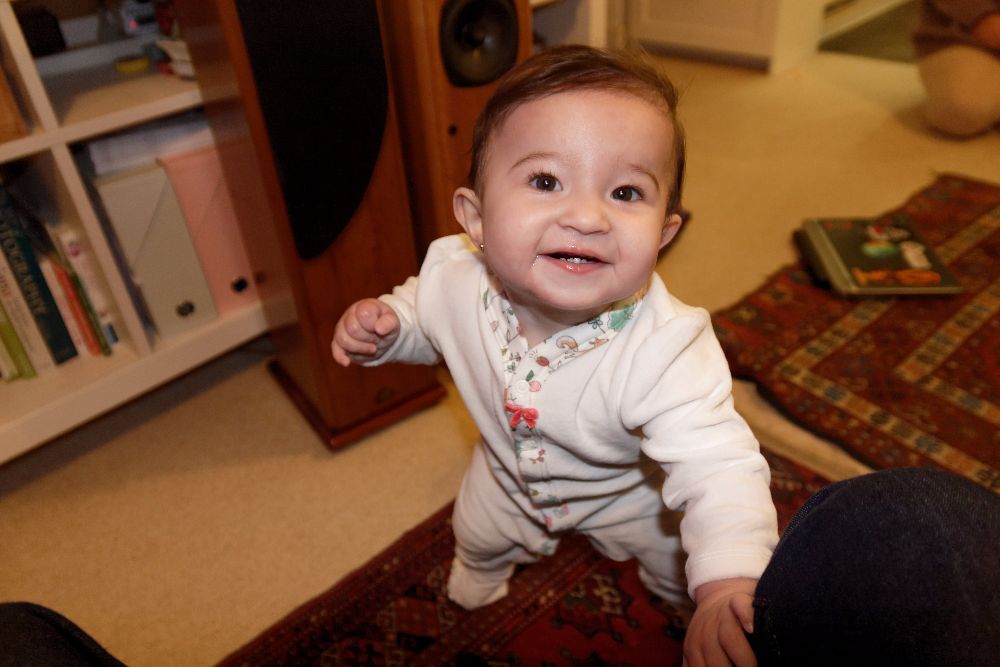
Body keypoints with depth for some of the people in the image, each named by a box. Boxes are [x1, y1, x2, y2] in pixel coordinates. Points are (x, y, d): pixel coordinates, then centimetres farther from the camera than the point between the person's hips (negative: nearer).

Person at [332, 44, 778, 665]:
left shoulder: (665, 351, -45)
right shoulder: (455, 278, -31)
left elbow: (720, 469, -45)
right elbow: (423, 312, -7)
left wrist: (726, 590, -61)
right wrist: (384, 323, -28)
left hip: (631, 488, -2)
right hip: (510, 470, 3)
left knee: (682, 565, 23)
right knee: (480, 534, 31)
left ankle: (676, 590, 63)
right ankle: (483, 566, 70)